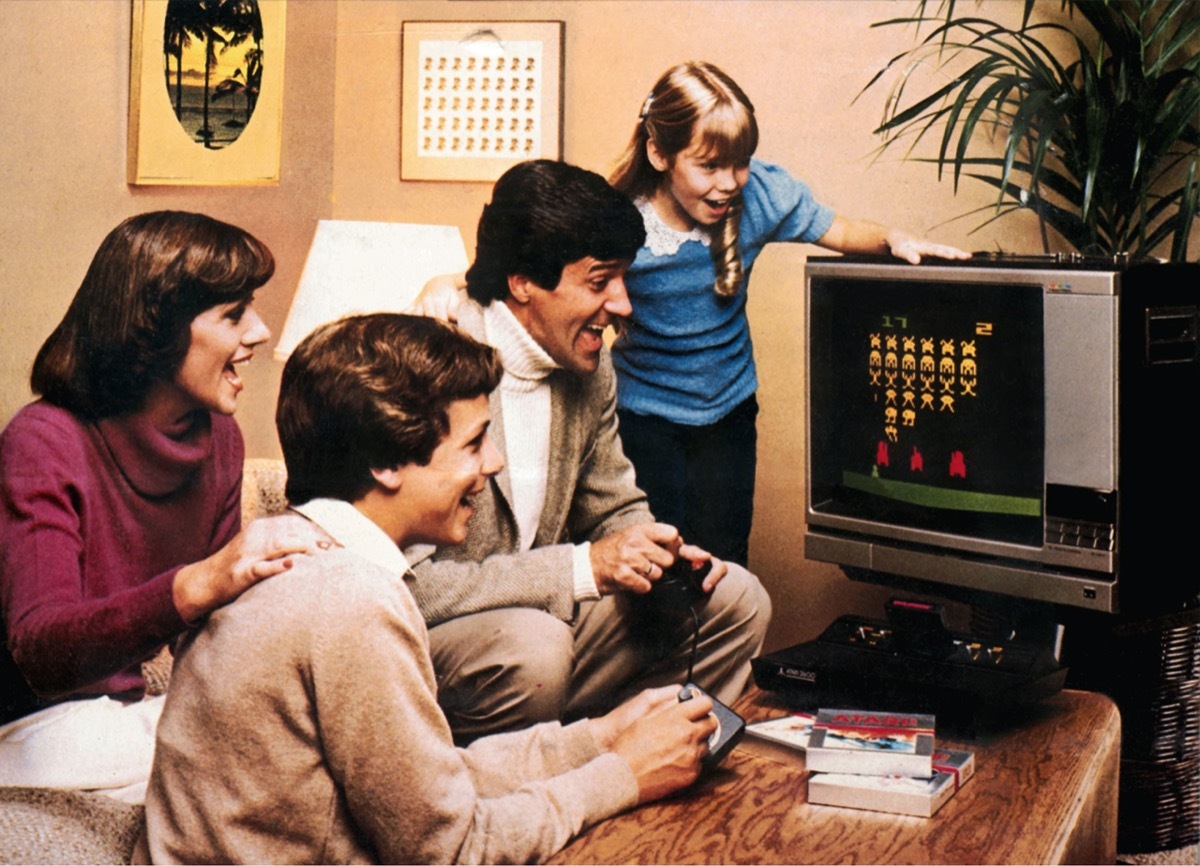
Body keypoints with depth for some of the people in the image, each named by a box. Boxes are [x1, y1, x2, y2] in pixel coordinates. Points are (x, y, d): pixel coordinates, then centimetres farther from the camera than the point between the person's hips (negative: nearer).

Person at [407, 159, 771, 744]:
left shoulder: (590, 368, 2)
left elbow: (613, 511, 15)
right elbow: (410, 584, -28)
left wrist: (659, 555, -9)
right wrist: (586, 567, -29)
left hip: (535, 609, 8)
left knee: (735, 599, 0)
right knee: (532, 645, -37)